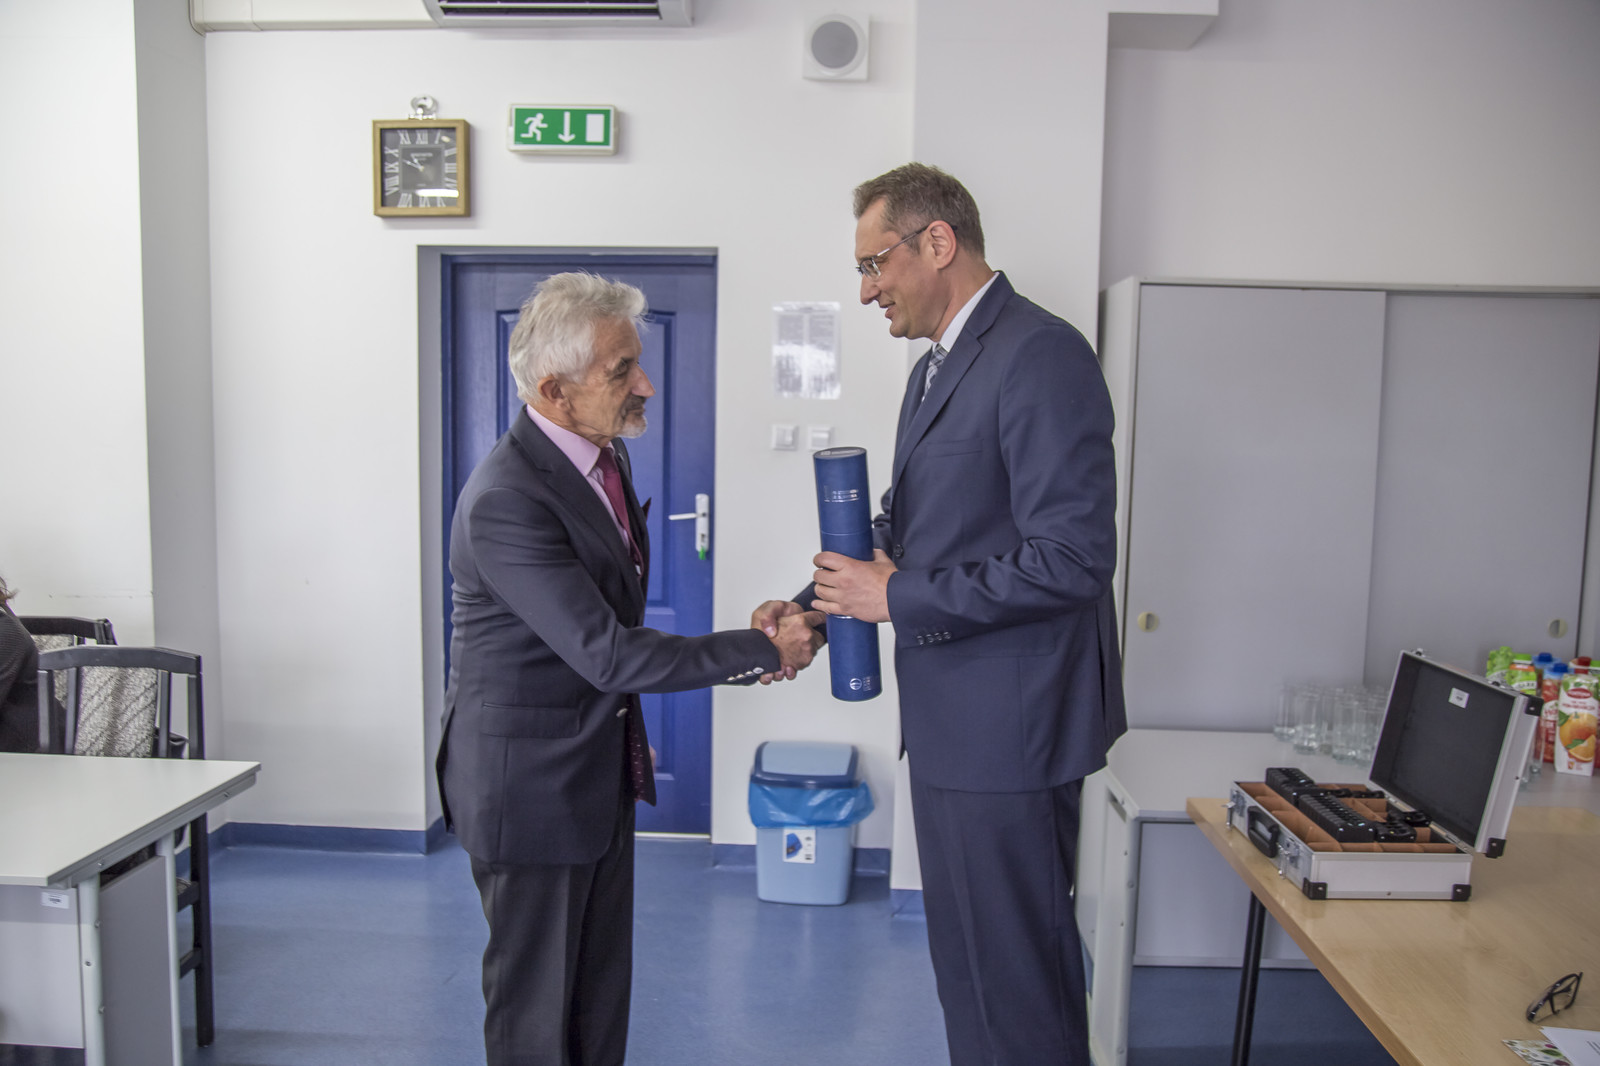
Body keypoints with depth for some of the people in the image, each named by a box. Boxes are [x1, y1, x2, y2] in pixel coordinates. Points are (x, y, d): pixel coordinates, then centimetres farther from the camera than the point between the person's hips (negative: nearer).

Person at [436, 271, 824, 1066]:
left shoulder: (604, 453, 2)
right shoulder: (506, 499, -27)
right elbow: (607, 654, -28)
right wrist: (764, 651, -24)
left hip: (602, 765, 8)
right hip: (528, 778, -8)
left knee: (601, 995, 20)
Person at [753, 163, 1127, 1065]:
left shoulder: (1040, 356, -17)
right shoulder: (937, 369, 14)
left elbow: (1073, 558, -24)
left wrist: (900, 599, -19)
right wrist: (817, 602, 6)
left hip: (1009, 726, -10)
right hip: (950, 721, 10)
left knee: (1017, 974, 5)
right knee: (964, 958, 23)